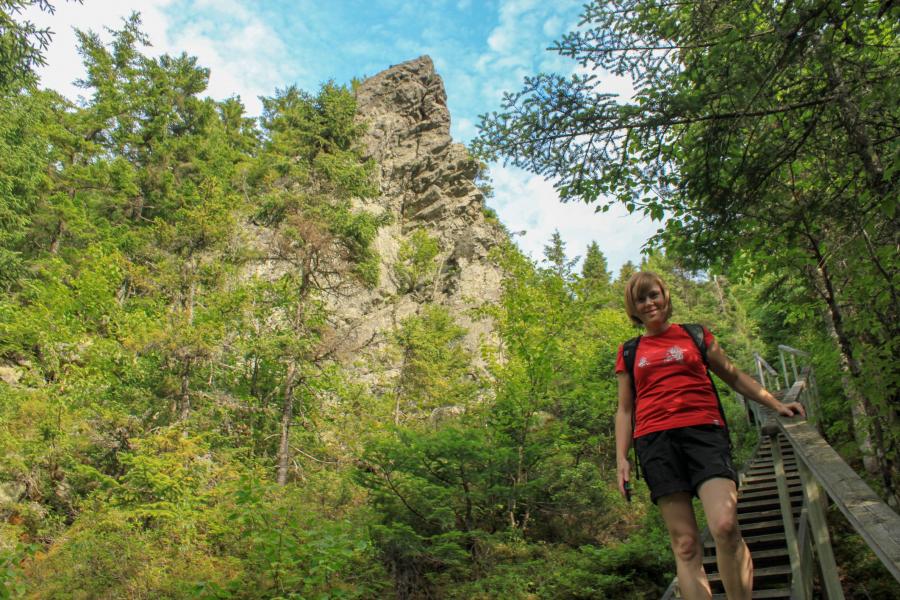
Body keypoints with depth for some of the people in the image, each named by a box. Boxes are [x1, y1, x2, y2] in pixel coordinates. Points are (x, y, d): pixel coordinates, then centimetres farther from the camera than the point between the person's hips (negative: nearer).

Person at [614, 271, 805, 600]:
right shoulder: (629, 353, 17)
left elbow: (734, 376, 25)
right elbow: (625, 409, 18)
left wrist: (776, 404, 16)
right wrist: (621, 458, 8)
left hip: (703, 430, 0)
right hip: (655, 439, 1)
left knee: (725, 526, -22)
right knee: (685, 543, -4)